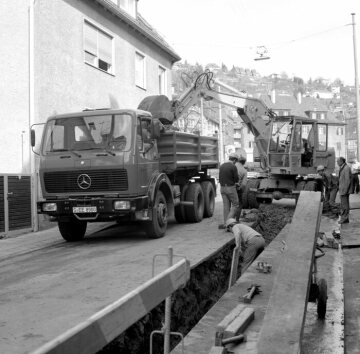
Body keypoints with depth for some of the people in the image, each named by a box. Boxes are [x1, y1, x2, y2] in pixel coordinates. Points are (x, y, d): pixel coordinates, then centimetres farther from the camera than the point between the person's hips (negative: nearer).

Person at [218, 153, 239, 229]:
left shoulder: (222, 166, 7)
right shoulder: (233, 167, -14)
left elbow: (220, 178, 11)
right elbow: (236, 179, -11)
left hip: (222, 188, 7)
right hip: (231, 188, -6)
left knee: (226, 206, 10)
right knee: (235, 205, 4)